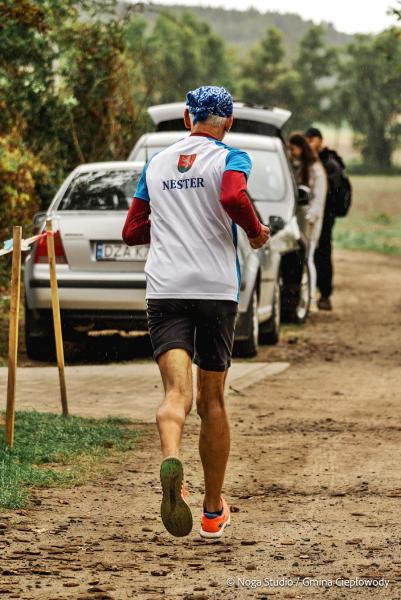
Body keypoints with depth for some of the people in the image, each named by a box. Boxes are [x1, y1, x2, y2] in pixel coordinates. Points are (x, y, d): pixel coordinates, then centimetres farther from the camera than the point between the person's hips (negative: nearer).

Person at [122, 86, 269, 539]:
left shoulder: (155, 164, 15)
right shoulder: (230, 158, 1)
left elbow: (132, 231, 18)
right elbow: (233, 197, -21)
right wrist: (255, 231, -3)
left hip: (165, 291, 2)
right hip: (216, 289, -2)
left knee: (176, 392, -11)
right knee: (212, 401, 11)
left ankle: (171, 461, -45)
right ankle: (214, 512, 19)